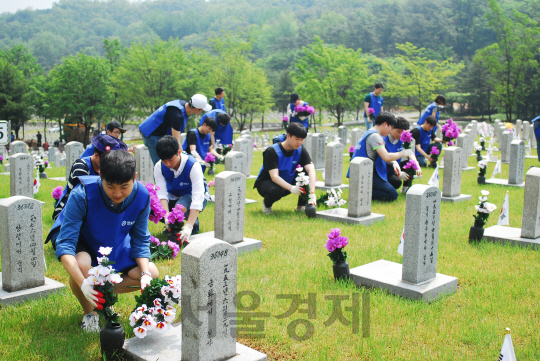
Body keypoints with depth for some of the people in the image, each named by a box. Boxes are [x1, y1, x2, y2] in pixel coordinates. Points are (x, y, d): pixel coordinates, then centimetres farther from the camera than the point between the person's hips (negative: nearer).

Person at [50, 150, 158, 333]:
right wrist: (83, 283, -51)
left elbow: (141, 240, -11)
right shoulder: (82, 195, -36)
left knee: (153, 274, -13)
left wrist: (145, 274, -28)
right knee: (82, 264, -38)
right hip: (81, 244, -3)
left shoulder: (142, 196, -24)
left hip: (116, 245, 4)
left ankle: (103, 292, 5)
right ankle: (88, 312, -6)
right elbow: (65, 244, -37)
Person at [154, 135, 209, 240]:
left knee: (181, 208, -39)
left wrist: (189, 226, -45)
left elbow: (197, 199, -36)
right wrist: (167, 215, -44)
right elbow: (162, 193, -23)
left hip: (192, 196, -4)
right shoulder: (159, 167, -18)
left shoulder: (193, 165, -31)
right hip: (173, 196, 4)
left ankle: (194, 225, -4)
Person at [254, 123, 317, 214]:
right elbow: (274, 176, -33)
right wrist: (291, 188, -50)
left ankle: (301, 206, -4)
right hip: (267, 182, -5)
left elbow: (311, 170, -24)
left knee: (306, 174, -20)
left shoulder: (301, 151, -11)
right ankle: (266, 204, -4)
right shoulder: (272, 151, -25)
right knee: (275, 191, -41)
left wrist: (312, 193, -40)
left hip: (288, 182, 5)